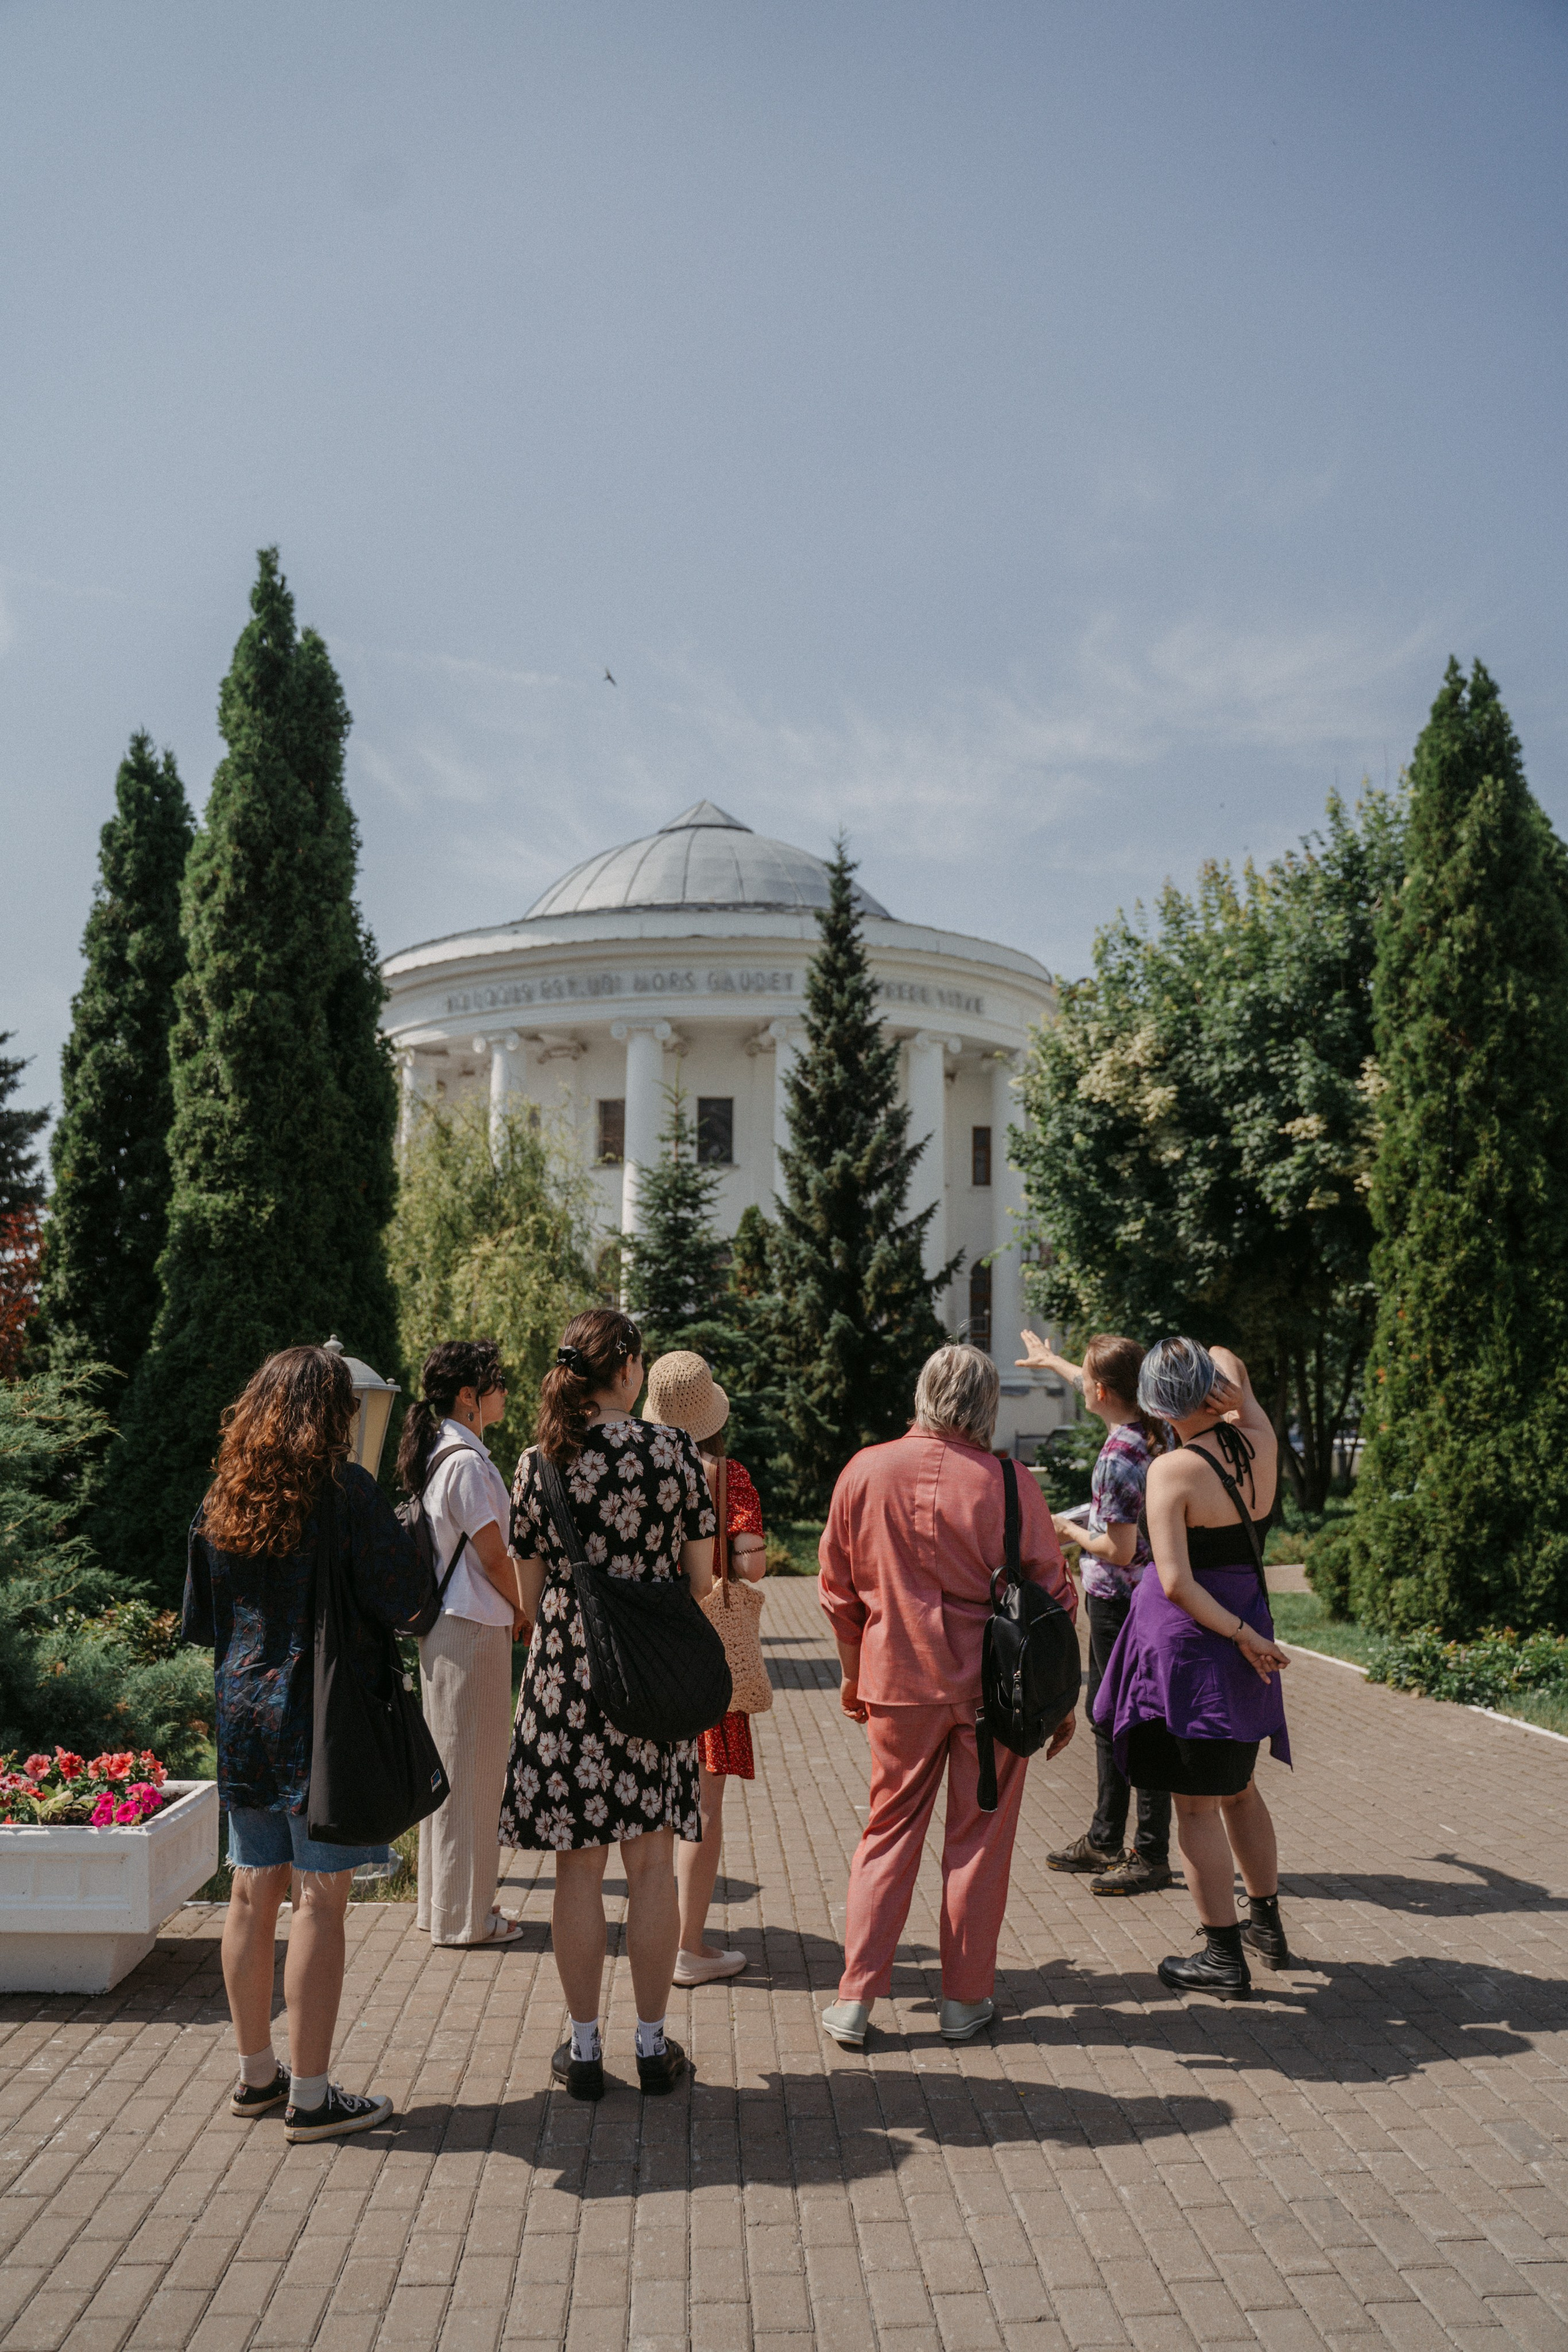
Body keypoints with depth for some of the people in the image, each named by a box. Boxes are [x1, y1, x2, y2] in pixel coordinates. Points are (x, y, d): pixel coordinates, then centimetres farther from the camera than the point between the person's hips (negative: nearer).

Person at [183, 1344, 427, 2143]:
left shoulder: (222, 1497, 5)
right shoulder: (347, 1490, -13)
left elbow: (199, 1620, 12)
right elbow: (398, 1604, -14)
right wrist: (400, 1539, 4)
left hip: (241, 1712, 6)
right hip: (325, 1717, -6)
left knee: (253, 1895, 15)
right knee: (319, 1901, 1)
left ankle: (256, 2072, 28)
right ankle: (310, 2096, 8)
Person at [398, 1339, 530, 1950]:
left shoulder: (443, 1454, 12)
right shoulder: (465, 1461, -18)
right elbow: (494, 1556, -16)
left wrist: (510, 1613, 13)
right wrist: (528, 1612, -2)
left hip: (448, 1624, 10)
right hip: (473, 1627, -10)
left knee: (454, 1764, 16)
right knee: (472, 1768, 0)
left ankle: (446, 1900, 27)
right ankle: (465, 1915, 11)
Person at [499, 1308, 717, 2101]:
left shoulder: (539, 1462, -4)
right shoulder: (673, 1449, -5)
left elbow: (530, 1594, 3)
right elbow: (700, 1577, -1)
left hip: (566, 1676, 0)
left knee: (578, 1866, 9)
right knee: (651, 1863, 10)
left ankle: (584, 2048, 19)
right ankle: (654, 2044, 20)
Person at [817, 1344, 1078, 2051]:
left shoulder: (865, 1471, -5)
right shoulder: (1009, 1484, -11)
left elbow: (838, 1589, 3)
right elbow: (1051, 1597, -5)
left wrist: (852, 1674, 17)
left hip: (898, 1682, 2)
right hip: (993, 1682, -2)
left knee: (889, 1832, 14)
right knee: (979, 1839, 12)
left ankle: (854, 1999, 14)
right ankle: (964, 1999, 23)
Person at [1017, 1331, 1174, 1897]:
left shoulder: (1118, 1457, -25)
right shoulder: (1147, 1428, 2)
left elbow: (1119, 1550, -24)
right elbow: (1100, 1393, 25)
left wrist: (1072, 1532, -7)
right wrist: (1052, 1361, 39)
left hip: (1120, 1601, -10)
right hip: (1120, 1600, 10)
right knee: (1106, 1717, 19)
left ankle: (1151, 1856, 11)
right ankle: (1105, 1841, 30)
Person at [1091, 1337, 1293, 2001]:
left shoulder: (1173, 1471, -19)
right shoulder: (1259, 1443, -4)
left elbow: (1177, 1583, -23)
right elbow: (1232, 1366, 16)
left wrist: (1244, 1638, -14)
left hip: (1186, 1640, -7)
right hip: (1243, 1633, 7)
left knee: (1196, 1805, 5)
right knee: (1239, 1790, 23)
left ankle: (1225, 1958, 13)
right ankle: (1268, 1926, 35)